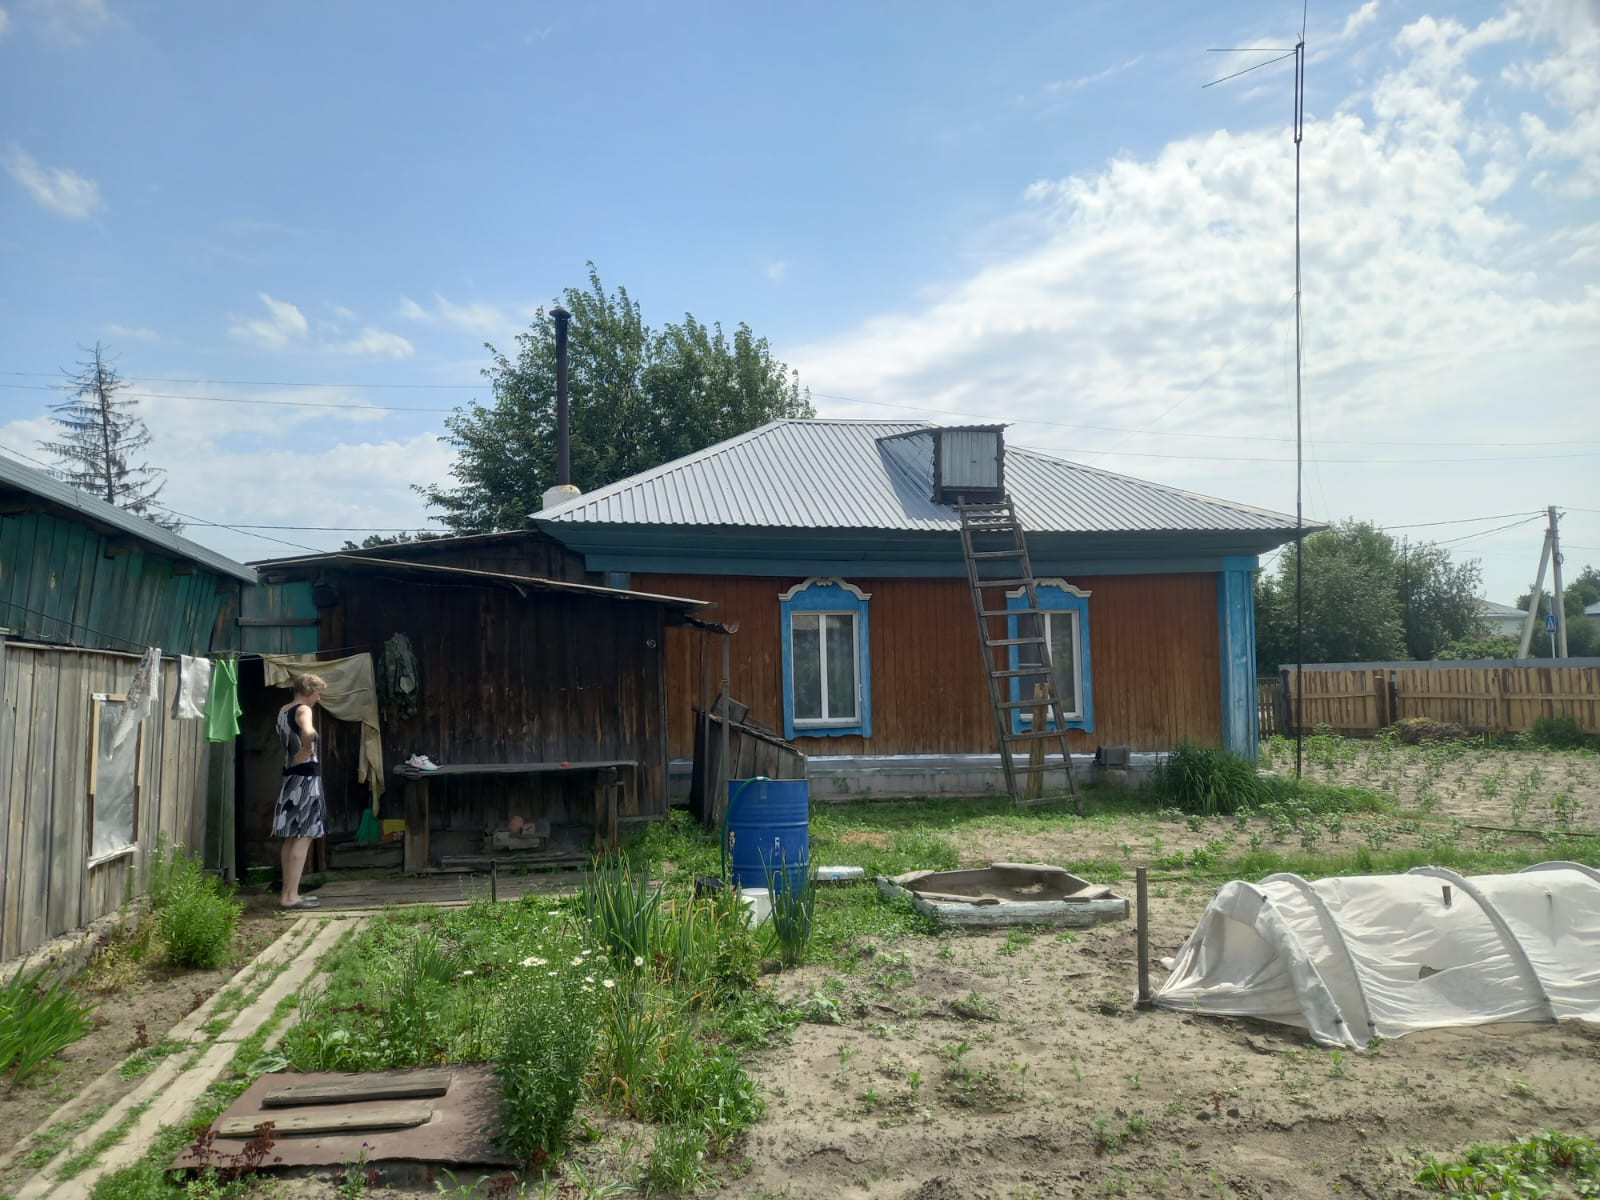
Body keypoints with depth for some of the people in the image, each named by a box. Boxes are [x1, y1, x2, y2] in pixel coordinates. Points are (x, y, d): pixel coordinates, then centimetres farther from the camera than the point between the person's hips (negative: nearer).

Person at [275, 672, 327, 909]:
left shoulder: (283, 711, 13)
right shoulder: (303, 710, -13)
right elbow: (309, 733, -33)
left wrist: (299, 754, 10)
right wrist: (305, 753, -18)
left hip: (291, 777, 9)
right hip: (305, 777, -9)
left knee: (292, 838, 13)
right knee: (302, 838, -6)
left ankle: (287, 892, 17)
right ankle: (291, 895, -7)